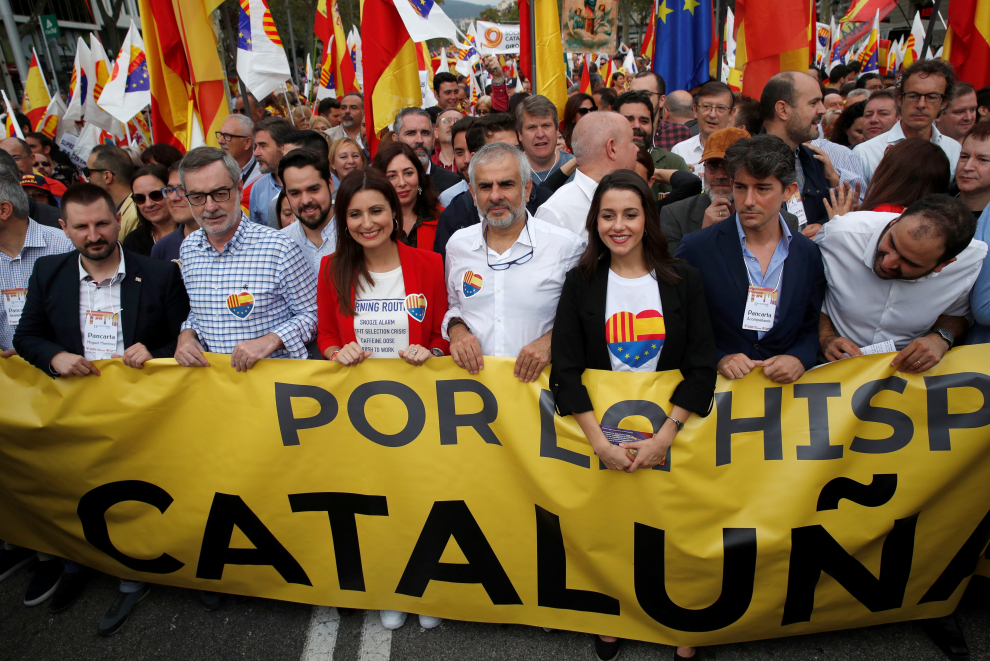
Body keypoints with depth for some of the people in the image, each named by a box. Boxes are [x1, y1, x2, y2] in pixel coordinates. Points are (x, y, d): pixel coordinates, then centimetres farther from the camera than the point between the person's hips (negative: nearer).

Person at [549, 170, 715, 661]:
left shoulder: (682, 279, -2)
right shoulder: (581, 283, -2)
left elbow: (701, 367, -6)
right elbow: (566, 372, -8)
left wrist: (664, 437, -15)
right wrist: (601, 442, -16)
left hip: (669, 429, 0)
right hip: (599, 430, 0)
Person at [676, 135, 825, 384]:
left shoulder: (809, 254, 6)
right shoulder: (695, 248, -4)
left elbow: (813, 327, 14)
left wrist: (799, 359, -5)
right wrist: (718, 359, -12)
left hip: (783, 384, 3)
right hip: (717, 386, -3)